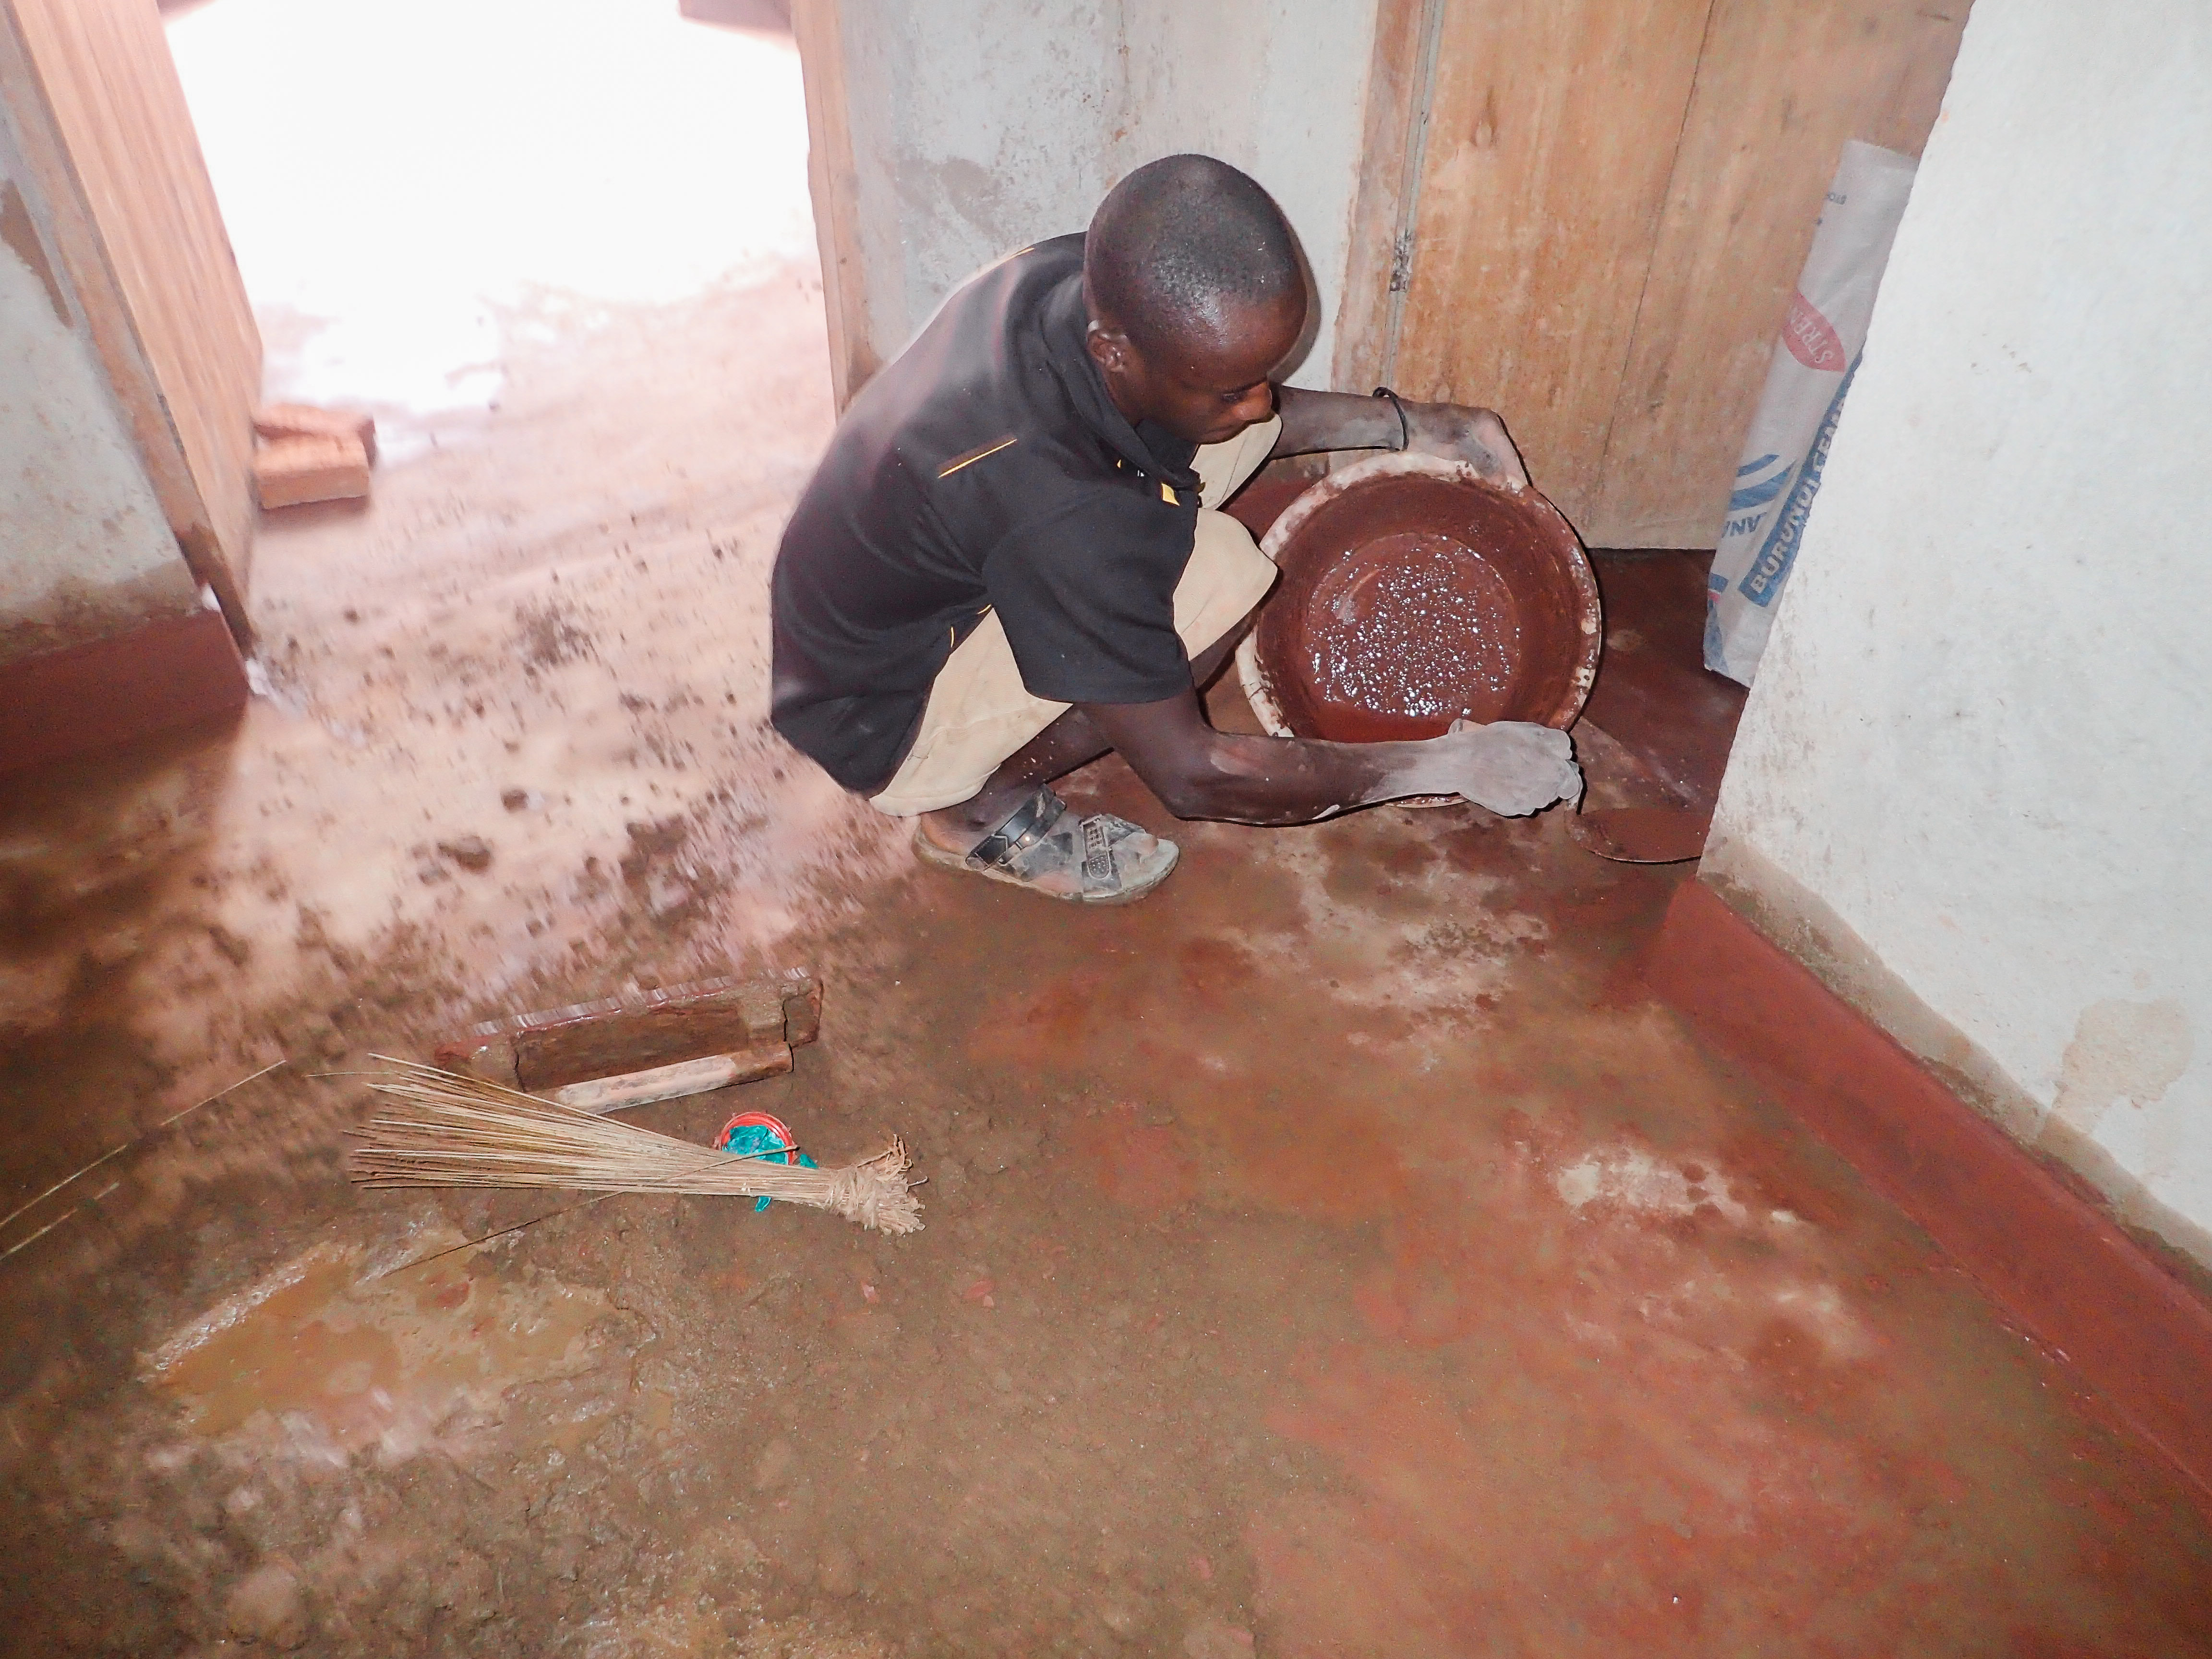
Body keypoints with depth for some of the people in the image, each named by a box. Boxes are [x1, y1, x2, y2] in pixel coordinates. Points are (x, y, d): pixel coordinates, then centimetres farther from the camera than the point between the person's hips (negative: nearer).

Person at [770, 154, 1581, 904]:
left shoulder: (1098, 282, -17)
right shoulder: (1057, 513, -38)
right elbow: (1191, 775, -27)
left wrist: (1400, 425, -3)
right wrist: (1447, 762, -22)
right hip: (881, 717, -7)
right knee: (1216, 573, -27)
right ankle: (980, 808, -7)